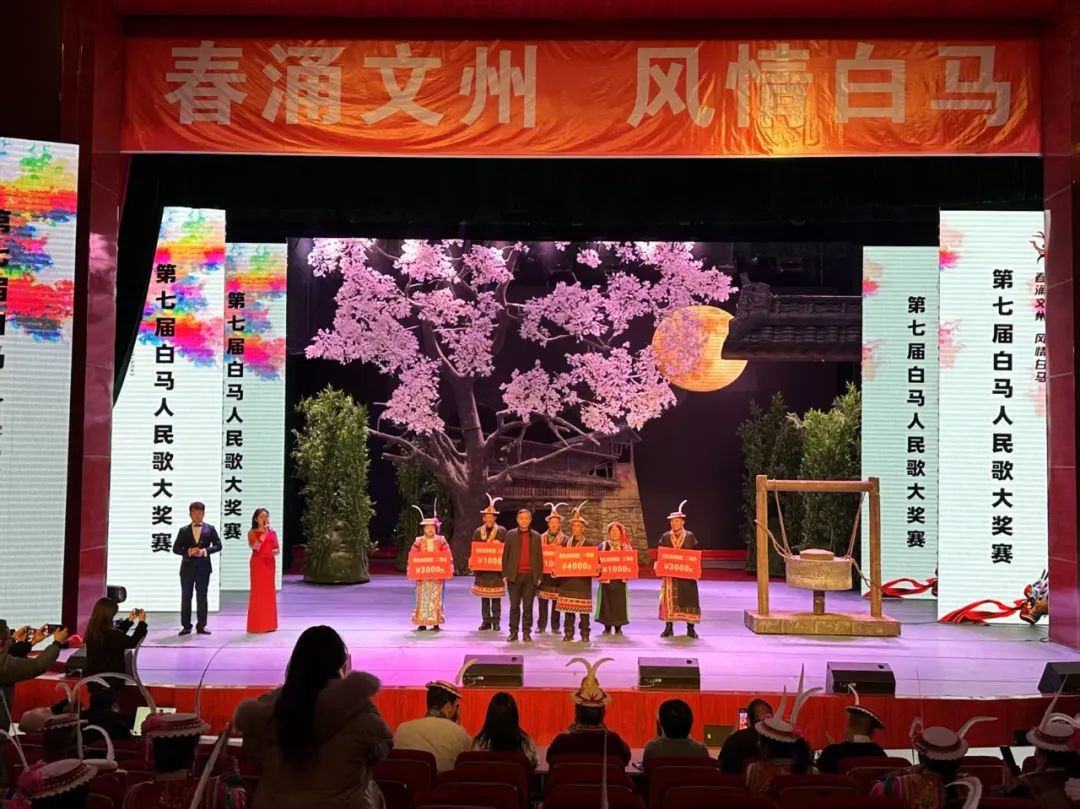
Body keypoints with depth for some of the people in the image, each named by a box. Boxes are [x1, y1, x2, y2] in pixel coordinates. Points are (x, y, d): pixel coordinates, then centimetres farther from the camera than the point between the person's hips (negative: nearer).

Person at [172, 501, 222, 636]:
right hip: (187, 568, 1)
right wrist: (188, 551, -14)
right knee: (186, 597, 2)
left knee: (202, 598, 3)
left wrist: (205, 551, -17)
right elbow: (176, 549, 4)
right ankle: (186, 626, 7)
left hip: (203, 568, -1)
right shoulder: (183, 530, 7)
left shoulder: (210, 529, 5)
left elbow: (218, 545, -1)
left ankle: (201, 626, 9)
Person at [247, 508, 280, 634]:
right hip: (257, 563, -4)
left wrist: (276, 551, -11)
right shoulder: (252, 532, -1)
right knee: (257, 591, -4)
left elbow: (277, 548, 12)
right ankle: (257, 624, 1)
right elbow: (255, 546, -18)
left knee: (269, 591, 6)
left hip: (270, 563, 4)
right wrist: (264, 531, -17)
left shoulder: (273, 532, 10)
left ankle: (269, 623, 13)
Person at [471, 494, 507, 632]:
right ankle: (486, 621, 13)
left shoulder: (502, 531, -1)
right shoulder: (478, 532, 7)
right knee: (484, 596, 7)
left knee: (496, 597, 1)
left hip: (496, 569, -3)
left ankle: (496, 622, 8)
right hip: (482, 569, 3)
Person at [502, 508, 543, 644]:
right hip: (514, 575, -1)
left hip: (530, 576, 1)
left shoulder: (536, 537, 9)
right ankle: (513, 632, 9)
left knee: (528, 606, 3)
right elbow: (505, 555, 5)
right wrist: (505, 574, -1)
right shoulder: (511, 535, 6)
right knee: (514, 606, 3)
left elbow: (539, 557, 9)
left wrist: (539, 576, 3)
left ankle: (527, 633, 9)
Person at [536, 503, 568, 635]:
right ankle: (541, 625, 12)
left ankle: (555, 627, 13)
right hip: (543, 573, 2)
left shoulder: (564, 540, -1)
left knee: (556, 601, 4)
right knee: (542, 601, 4)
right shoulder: (541, 538, 7)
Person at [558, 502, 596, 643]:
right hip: (567, 579, 3)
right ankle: (568, 633, 10)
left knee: (583, 608, 0)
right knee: (568, 607, 3)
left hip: (583, 580, -3)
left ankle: (584, 634, 8)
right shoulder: (566, 542, 9)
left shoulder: (588, 544, 1)